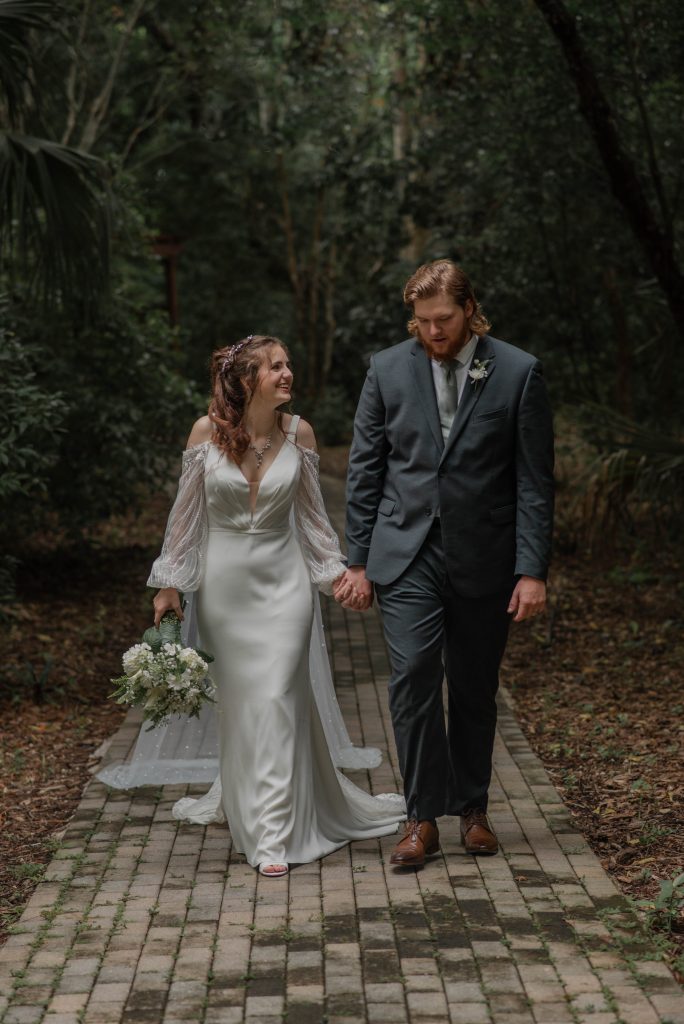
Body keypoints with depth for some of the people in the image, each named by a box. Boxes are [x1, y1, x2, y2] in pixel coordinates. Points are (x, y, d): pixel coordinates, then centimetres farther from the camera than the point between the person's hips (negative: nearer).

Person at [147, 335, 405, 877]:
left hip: (282, 582, 0)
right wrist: (170, 584, 3)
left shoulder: (298, 433, -4)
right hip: (223, 582, 0)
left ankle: (273, 835, -3)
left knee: (275, 699, -7)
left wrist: (336, 572, 3)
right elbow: (187, 510, 1)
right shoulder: (207, 431, -7)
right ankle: (240, 799, 34)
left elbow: (311, 511, 6)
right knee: (237, 699, 10)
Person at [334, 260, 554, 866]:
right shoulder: (389, 370, 2)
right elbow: (365, 471, 6)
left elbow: (534, 480, -3)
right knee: (413, 678, -10)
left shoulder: (518, 373, -3)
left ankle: (472, 809, 26)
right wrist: (359, 562, 2)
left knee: (475, 691, 9)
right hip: (407, 554, 1)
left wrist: (532, 571, -8)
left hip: (483, 560, 0)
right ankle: (423, 819, 0)